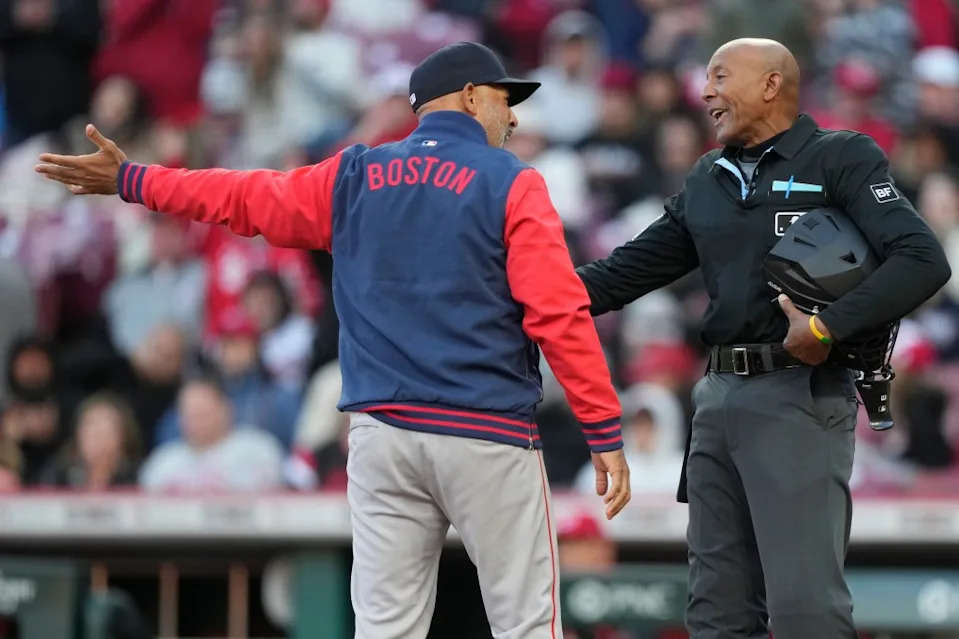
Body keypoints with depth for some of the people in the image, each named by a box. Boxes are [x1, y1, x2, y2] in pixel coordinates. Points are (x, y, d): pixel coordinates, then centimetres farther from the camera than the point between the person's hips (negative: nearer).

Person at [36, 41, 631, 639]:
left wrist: (129, 180, 34)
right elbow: (560, 316, -9)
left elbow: (247, 198, 21)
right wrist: (606, 433, -8)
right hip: (488, 439, -4)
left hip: (383, 433, 4)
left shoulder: (354, 178, 11)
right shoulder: (511, 184, -2)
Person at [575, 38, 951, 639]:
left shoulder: (841, 158, -3)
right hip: (719, 394, 8)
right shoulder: (707, 181, 18)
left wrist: (827, 327, -19)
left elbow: (923, 260, -14)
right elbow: (630, 269, 21)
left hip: (798, 396, -7)